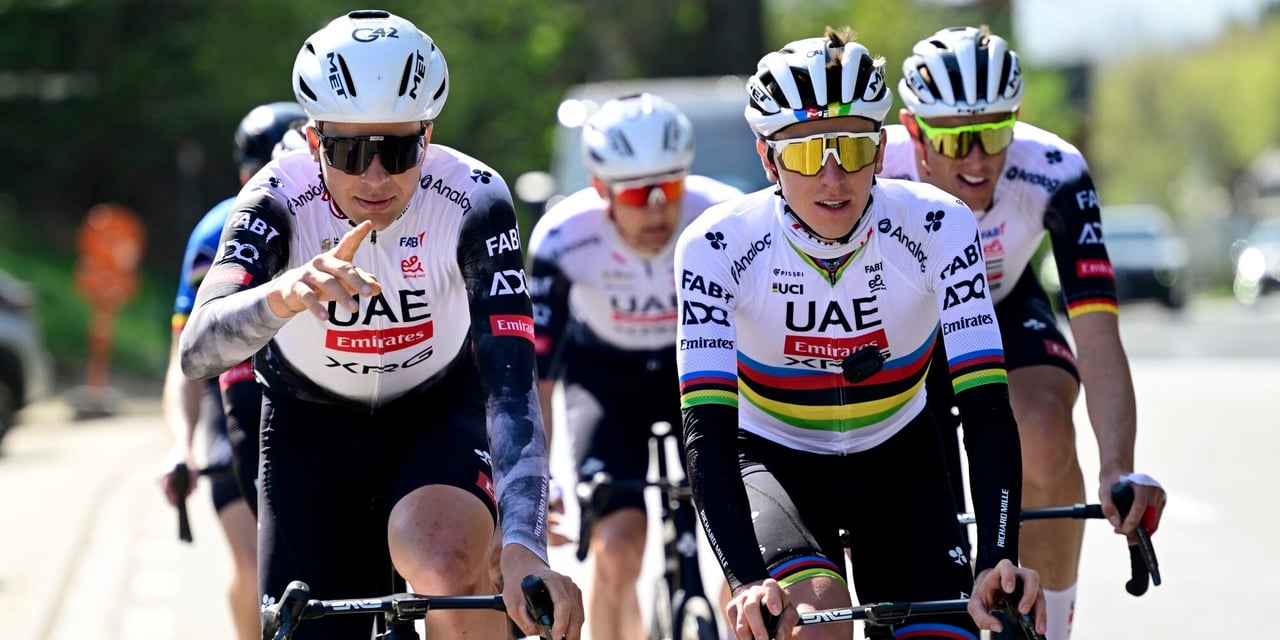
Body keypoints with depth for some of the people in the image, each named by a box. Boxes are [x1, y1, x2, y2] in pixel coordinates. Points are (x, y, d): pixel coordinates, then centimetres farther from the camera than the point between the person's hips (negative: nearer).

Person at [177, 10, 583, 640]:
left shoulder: (472, 199, -28)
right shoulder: (280, 200, -26)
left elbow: (511, 386, -35)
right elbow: (198, 349, -42)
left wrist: (523, 548, -51)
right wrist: (282, 297, -65)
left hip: (440, 410, -1)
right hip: (311, 428, 2)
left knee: (445, 564, -32)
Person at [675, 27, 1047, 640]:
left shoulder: (936, 227, -24)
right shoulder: (718, 245, -26)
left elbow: (987, 411, -29)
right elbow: (708, 429, -32)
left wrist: (998, 561, -43)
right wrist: (748, 580, -46)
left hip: (896, 458, 2)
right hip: (772, 458, -2)